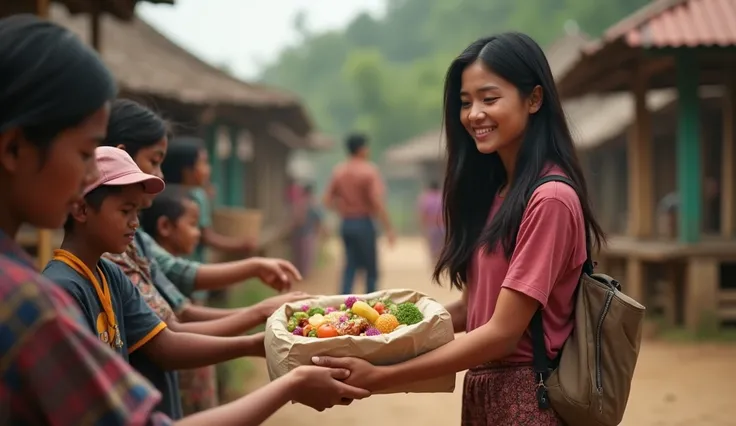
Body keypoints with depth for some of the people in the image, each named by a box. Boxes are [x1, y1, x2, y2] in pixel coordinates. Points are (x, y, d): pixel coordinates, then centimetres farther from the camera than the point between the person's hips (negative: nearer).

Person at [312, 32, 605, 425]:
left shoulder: (549, 198, -19)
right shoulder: (493, 191, 9)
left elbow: (503, 331, -21)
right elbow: (474, 307, 10)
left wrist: (380, 377, -22)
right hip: (480, 392, 8)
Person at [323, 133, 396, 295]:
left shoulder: (338, 171, 7)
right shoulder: (369, 170, -9)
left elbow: (327, 200, 6)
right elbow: (377, 202, -18)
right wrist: (389, 228, -14)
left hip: (346, 223, 5)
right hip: (364, 223, -5)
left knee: (350, 265, 12)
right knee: (371, 269, 5)